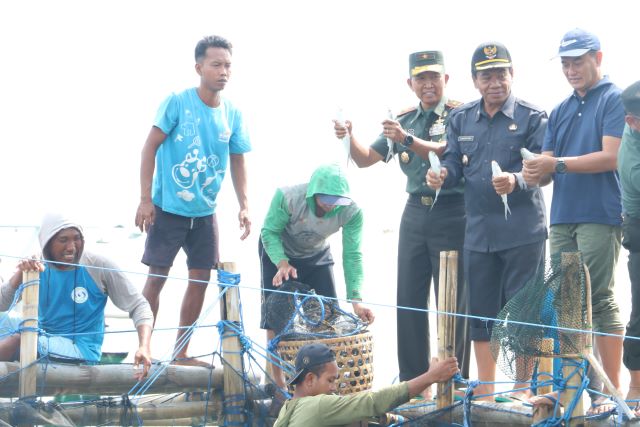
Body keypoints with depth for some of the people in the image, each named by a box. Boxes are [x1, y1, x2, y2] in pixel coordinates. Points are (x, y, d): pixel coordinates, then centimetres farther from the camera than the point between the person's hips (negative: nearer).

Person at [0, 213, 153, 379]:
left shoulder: (98, 266, -11)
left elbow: (138, 306, -7)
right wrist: (20, 274, -27)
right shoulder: (39, 266, -3)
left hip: (81, 348, -5)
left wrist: (144, 347, -24)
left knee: (17, 340, -28)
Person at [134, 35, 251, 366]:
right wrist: (145, 199, -15)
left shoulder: (232, 114, 2)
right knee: (157, 276, -2)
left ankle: (181, 353, 17)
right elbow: (150, 146, -10)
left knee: (201, 278, 6)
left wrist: (244, 206, 2)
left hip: (205, 211, 5)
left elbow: (237, 161, 11)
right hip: (168, 206, -5)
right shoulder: (177, 102, -11)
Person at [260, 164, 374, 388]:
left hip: (317, 255, 3)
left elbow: (352, 256, -28)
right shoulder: (287, 197, -37)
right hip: (278, 252, -2)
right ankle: (278, 381, 2)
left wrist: (356, 300, -36)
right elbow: (269, 233, -25)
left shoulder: (351, 212, -31)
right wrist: (282, 263, -42)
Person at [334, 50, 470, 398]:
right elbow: (365, 159, 12)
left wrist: (407, 140, -37)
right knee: (409, 300, 7)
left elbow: (447, 152, -22)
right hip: (415, 213, 6)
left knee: (452, 302, -3)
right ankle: (412, 380, 14)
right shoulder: (404, 121, 12)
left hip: (450, 215, -6)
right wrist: (349, 137, -8)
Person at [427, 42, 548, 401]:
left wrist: (516, 181, -29)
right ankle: (485, 389, 19)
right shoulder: (461, 119, 11)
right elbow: (455, 165, 10)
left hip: (523, 230, -4)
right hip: (478, 230, 4)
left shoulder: (532, 117, -3)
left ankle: (523, 387, 10)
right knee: (481, 310, 9)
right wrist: (442, 177, -13)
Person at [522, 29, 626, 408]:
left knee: (600, 300, -9)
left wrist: (558, 165, -17)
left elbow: (611, 156, -13)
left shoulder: (614, 99, -2)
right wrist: (536, 173, -10)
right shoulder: (560, 112, 19)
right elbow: (549, 166, 14)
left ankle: (611, 387, -6)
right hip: (562, 217, 7)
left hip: (600, 216, -7)